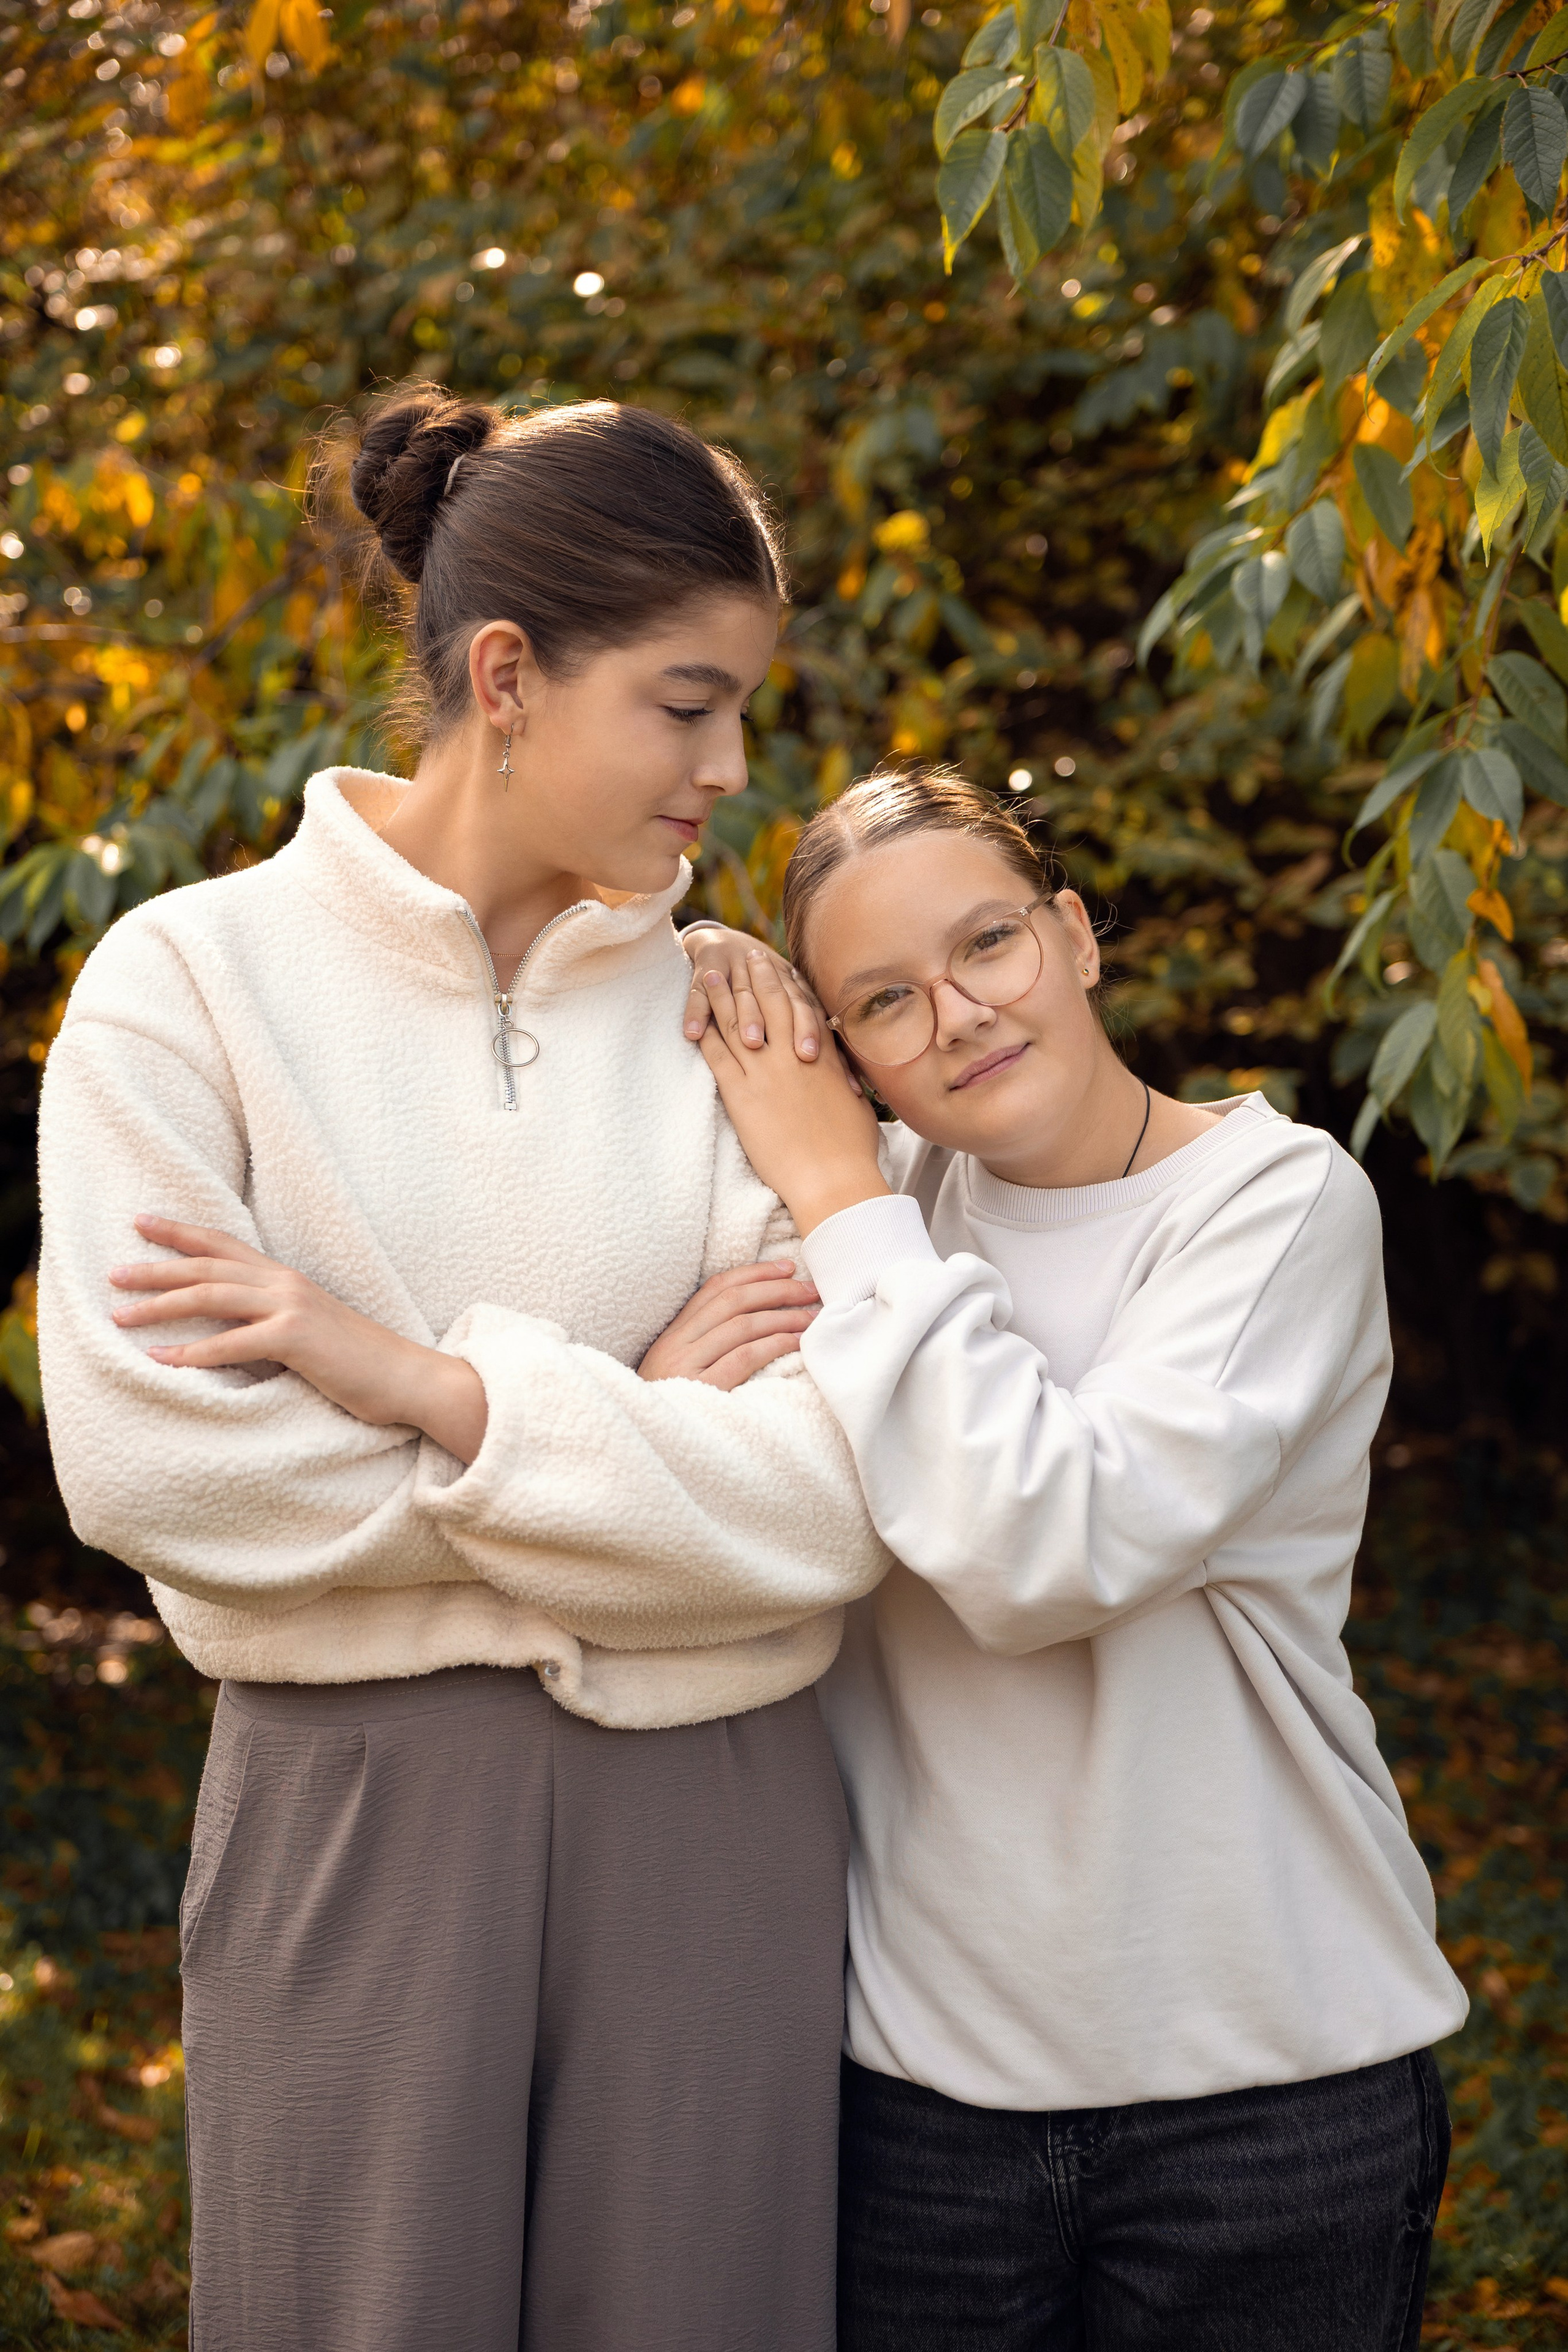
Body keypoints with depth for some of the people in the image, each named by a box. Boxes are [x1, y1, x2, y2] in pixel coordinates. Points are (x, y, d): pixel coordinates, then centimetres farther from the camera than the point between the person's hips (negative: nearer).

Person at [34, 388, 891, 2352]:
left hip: (709, 1818, 2)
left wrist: (418, 1376, -16)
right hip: (357, 1809, -2)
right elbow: (147, 1462, -15)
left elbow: (829, 1503, -9)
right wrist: (637, 1419, -10)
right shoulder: (195, 978, -4)